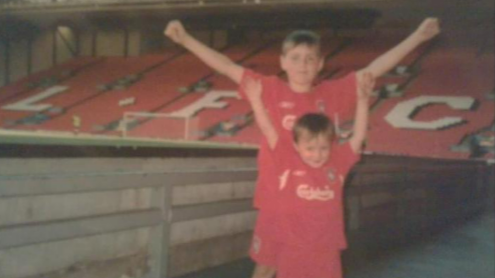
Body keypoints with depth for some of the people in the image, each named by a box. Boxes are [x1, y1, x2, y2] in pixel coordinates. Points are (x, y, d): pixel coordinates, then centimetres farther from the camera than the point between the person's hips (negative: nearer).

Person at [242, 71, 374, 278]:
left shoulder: (337, 162, 0)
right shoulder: (288, 159, -4)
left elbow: (358, 136, -1)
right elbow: (267, 129, -5)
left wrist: (362, 100, -8)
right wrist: (255, 99, -10)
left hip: (326, 251, 1)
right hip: (292, 249, -1)